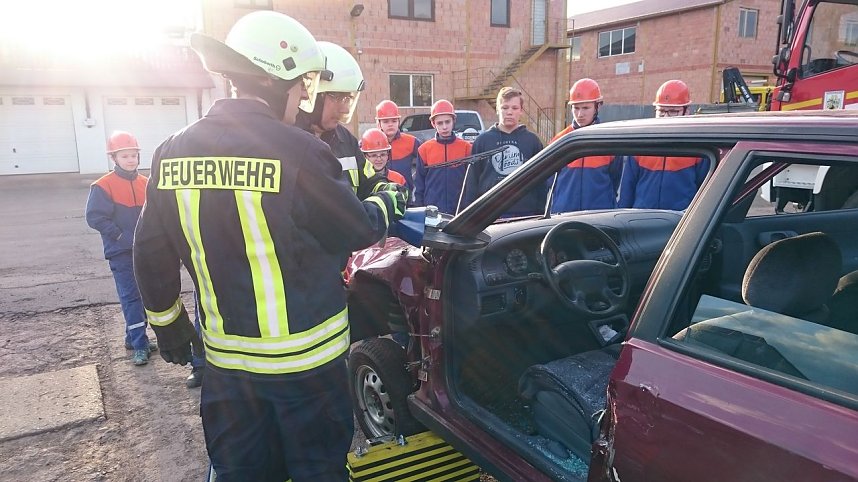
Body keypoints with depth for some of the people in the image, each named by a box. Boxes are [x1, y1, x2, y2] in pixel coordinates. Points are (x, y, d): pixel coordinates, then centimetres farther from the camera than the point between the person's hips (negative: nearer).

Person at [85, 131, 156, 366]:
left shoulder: (145, 184, 6)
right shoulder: (104, 186, -9)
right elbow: (95, 217, -12)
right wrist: (121, 236, -16)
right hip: (121, 252, -5)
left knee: (144, 294, 11)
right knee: (131, 297, -4)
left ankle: (135, 338, 26)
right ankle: (139, 345, 1)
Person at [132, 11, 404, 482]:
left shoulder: (172, 151, -1)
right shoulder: (298, 151, -20)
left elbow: (151, 251, 6)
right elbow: (355, 230, -9)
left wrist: (167, 323, 20)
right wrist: (386, 203, 13)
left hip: (226, 355, 6)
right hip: (303, 356, -5)